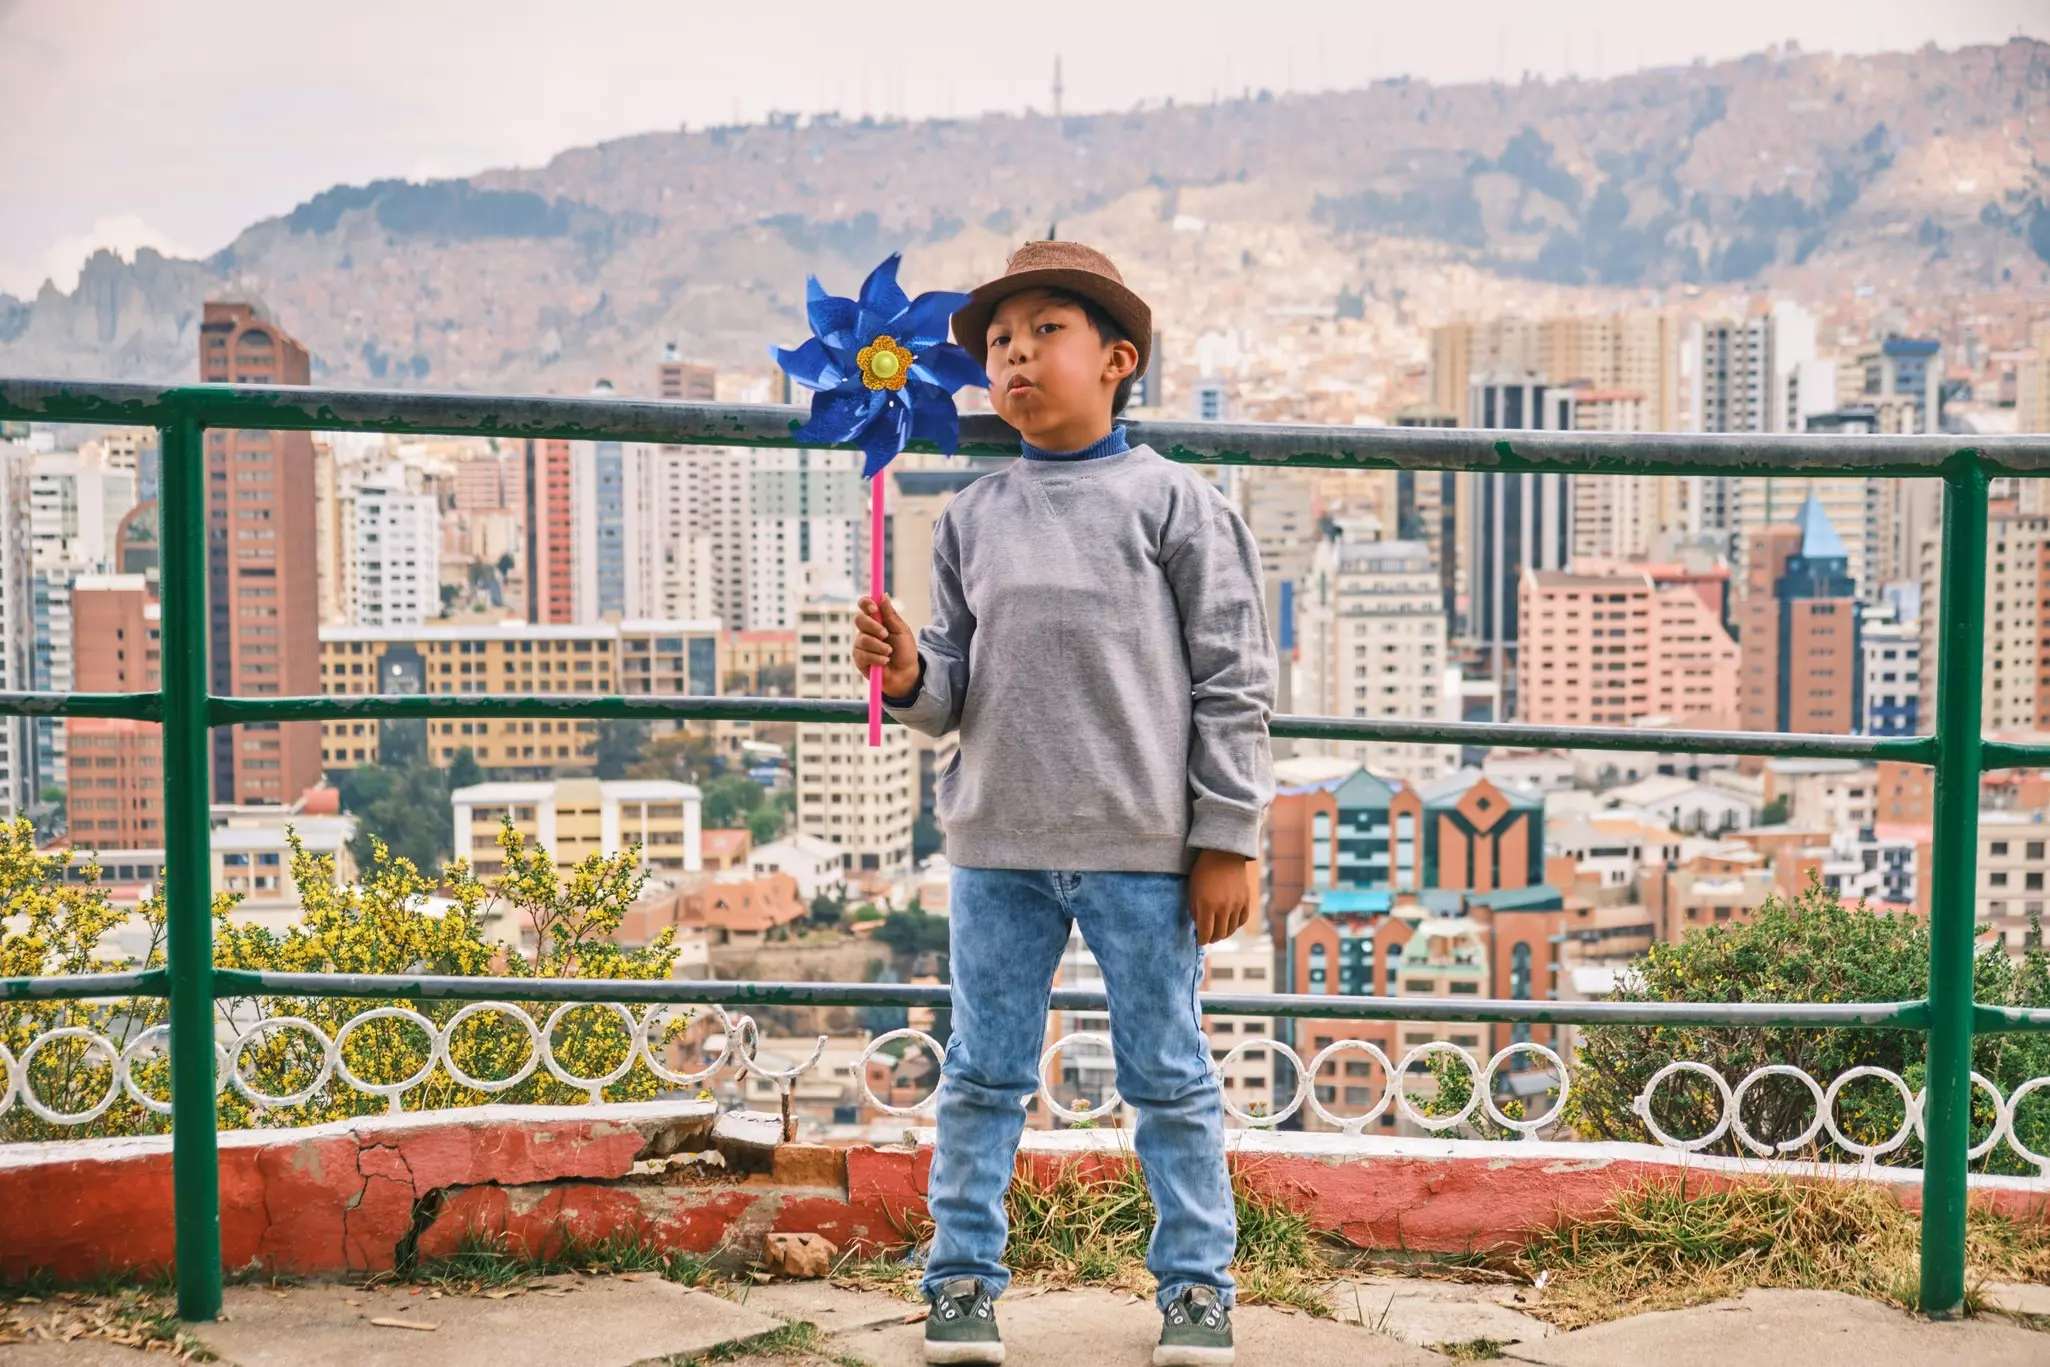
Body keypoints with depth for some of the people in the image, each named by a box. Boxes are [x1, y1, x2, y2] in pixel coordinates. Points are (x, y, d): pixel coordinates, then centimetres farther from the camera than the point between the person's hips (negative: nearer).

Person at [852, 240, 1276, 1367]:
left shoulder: (1173, 502, -2)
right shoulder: (972, 518, 7)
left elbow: (1233, 679, -2)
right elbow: (957, 691, 11)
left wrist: (1226, 840, -5)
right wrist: (909, 675, -13)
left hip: (1141, 844, -3)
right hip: (997, 843, 3)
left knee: (1167, 1074, 9)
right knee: (983, 1074, 11)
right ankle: (963, 1275, 24)